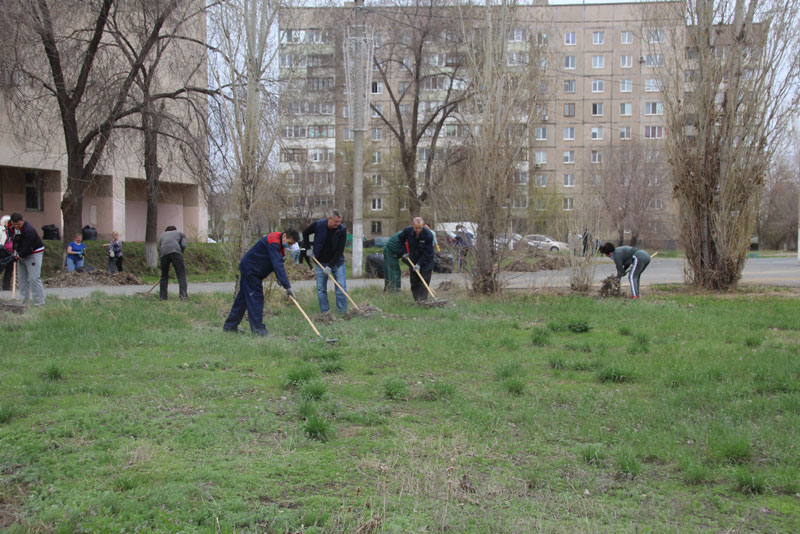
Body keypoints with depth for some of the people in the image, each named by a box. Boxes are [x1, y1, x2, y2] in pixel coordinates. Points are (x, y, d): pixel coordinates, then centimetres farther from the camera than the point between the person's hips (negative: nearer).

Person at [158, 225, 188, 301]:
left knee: (164, 275, 18)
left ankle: (163, 296, 18)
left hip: (164, 253, 3)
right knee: (181, 275, -4)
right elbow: (183, 245, 10)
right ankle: (183, 295, -18)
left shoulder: (163, 235, 36)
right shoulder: (180, 233, 29)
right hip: (175, 251, -3)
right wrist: (180, 254, 26)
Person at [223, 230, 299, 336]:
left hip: (248, 269, 10)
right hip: (249, 270, -10)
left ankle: (230, 326, 21)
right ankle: (258, 329, -10)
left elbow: (277, 263, 15)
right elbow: (278, 265, -33)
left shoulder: (278, 243, 4)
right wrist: (287, 286, -36)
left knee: (243, 298, 14)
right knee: (256, 298, -10)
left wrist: (280, 278, -1)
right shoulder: (273, 243, -27)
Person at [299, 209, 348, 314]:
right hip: (321, 262, 1)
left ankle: (342, 311, 2)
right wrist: (306, 248, 0)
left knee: (341, 286, -6)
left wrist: (330, 266, -22)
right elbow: (305, 233, 7)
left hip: (336, 261, -1)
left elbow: (340, 250, -18)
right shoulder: (318, 225, -15)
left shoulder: (342, 229, -17)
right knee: (321, 288, 0)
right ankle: (325, 311, 7)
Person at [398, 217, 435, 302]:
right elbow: (400, 239, 9)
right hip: (413, 260, 4)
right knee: (414, 282, 7)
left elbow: (427, 253, -20)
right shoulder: (407, 231, -15)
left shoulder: (428, 235, -25)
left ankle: (423, 300, -9)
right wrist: (405, 251, 2)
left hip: (425, 261, -4)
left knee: (424, 282, -9)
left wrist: (419, 264, -23)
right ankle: (416, 299, 15)